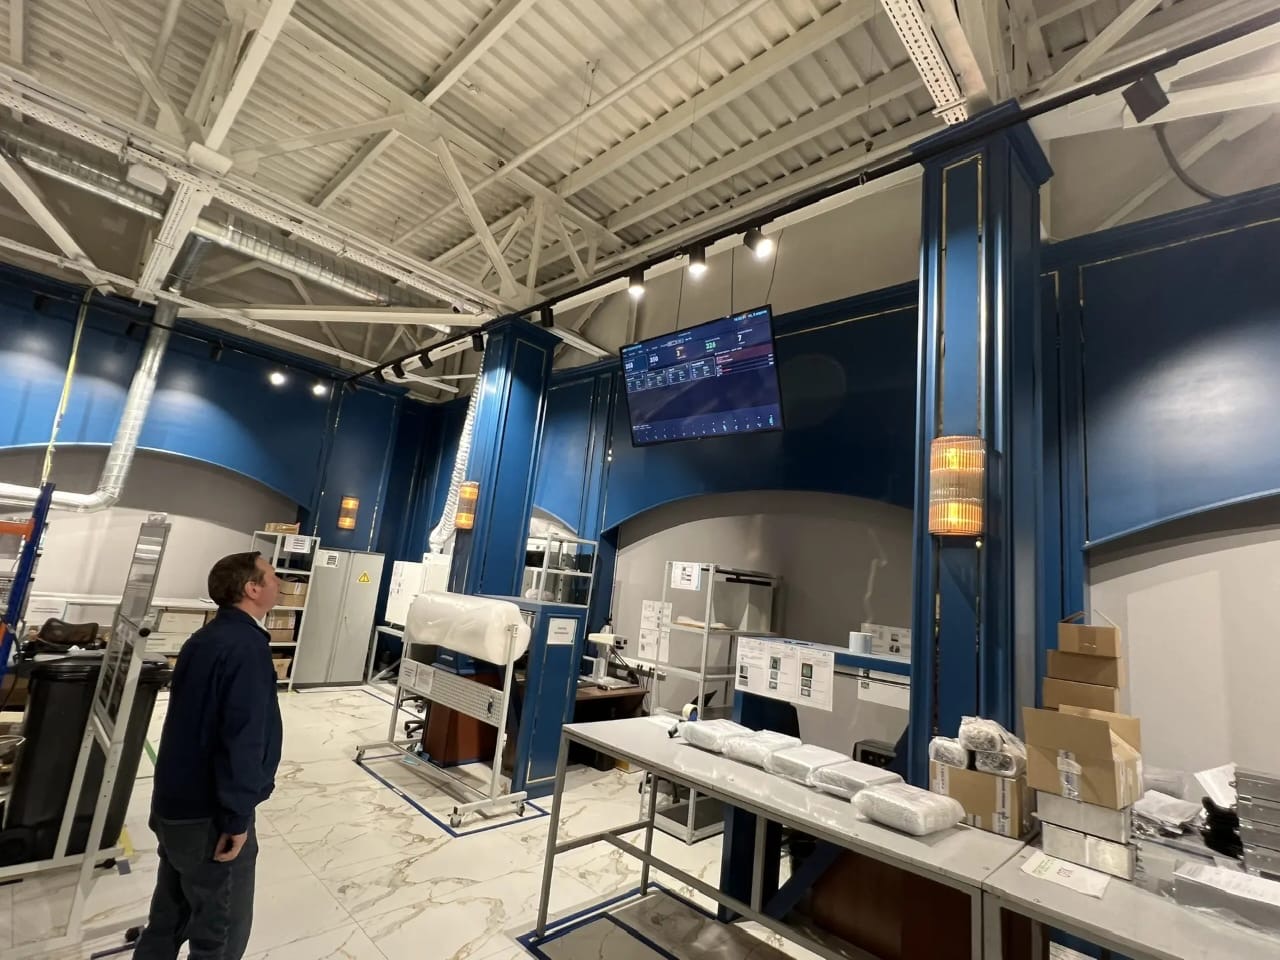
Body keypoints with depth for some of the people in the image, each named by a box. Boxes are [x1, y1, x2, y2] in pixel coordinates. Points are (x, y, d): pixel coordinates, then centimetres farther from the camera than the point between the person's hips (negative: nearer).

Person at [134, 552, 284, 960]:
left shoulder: (204, 639, 6)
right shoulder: (247, 647, -23)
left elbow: (193, 721, 13)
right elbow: (242, 739, -27)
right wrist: (236, 818, -18)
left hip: (174, 804, 9)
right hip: (209, 816, -9)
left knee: (170, 916, 25)